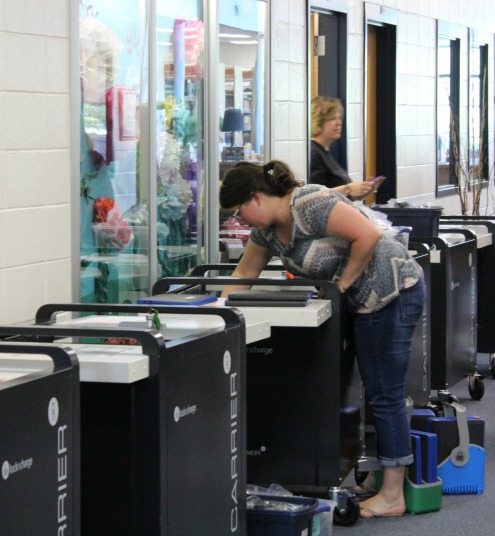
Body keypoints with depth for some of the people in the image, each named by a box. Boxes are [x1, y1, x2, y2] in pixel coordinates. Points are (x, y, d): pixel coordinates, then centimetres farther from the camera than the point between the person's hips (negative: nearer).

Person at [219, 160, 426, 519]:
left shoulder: (310, 205, -22)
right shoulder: (267, 229, 7)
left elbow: (369, 236, -25)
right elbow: (244, 273, 19)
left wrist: (342, 283, -15)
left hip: (394, 291, -9)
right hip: (367, 300, 9)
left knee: (386, 395, -5)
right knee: (376, 392, 11)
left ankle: (392, 496, 0)